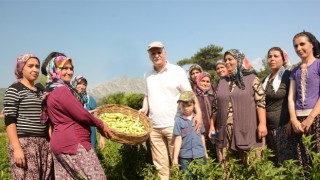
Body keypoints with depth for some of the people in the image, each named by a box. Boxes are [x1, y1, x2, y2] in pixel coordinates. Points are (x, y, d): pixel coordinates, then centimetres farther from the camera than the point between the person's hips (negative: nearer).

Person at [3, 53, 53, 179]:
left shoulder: (40, 91, 17)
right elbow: (9, 120, -10)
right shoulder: (14, 90, -3)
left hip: (44, 143, 7)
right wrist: (16, 148, -18)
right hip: (23, 142, -6)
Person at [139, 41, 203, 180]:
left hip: (174, 125, -4)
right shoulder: (148, 75, 11)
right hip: (154, 126, 4)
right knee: (160, 164, 9)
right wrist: (144, 108, 2)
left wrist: (198, 113, -15)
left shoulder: (177, 71, -2)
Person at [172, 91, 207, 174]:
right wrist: (175, 157, -8)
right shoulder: (179, 120, -7)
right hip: (185, 155, -2)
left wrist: (205, 152, 18)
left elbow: (202, 136, 11)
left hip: (200, 154, 2)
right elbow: (178, 139, -7)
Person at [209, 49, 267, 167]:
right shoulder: (222, 82, 16)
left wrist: (262, 123, -12)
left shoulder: (252, 79, 3)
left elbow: (261, 102, -4)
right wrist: (212, 125, 13)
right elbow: (215, 106, 16)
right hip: (225, 132, 4)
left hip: (247, 132, -4)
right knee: (225, 168, 3)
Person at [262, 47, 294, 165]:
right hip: (268, 126, 6)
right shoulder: (266, 80, 13)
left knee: (285, 160, 0)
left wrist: (290, 123, -18)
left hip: (283, 126, -6)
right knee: (272, 160, 13)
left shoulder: (288, 76, -5)